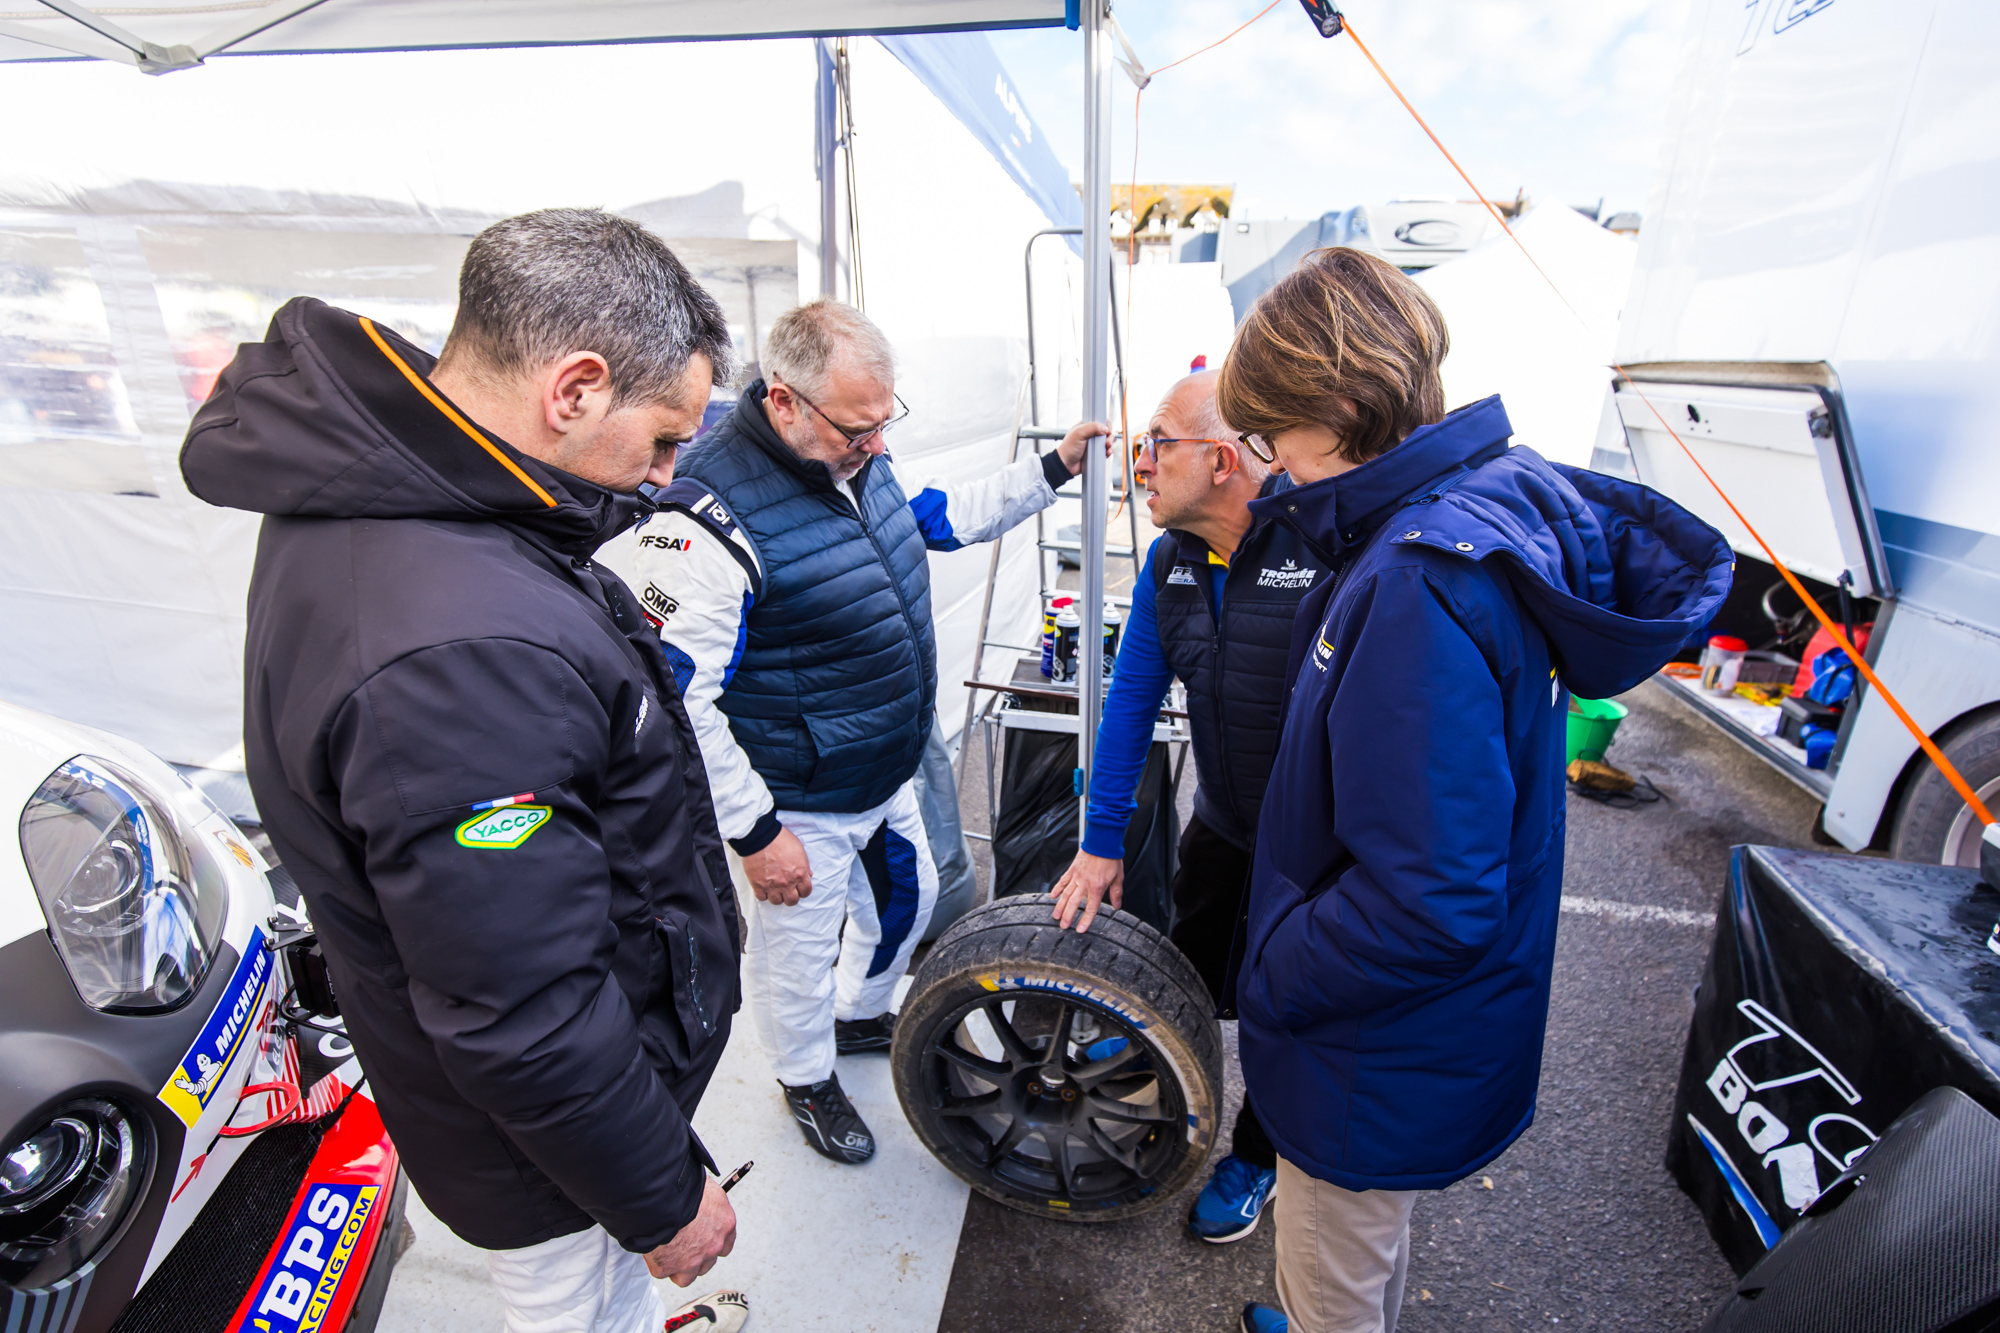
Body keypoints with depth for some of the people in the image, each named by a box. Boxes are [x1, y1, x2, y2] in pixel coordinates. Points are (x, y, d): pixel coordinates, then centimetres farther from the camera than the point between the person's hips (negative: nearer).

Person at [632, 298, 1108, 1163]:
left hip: (887, 776, 8)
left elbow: (939, 518, 16)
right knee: (800, 952, 17)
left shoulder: (856, 458, -3)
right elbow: (679, 701, -27)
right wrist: (752, 832, -22)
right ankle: (808, 1081, 49)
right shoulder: (709, 515, -29)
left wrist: (1053, 470, 11)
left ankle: (861, 1017, 58)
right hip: (802, 807, -8)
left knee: (906, 901, 27)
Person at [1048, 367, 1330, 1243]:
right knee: (1190, 957, 26)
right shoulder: (1170, 561, -6)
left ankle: (1256, 1155, 44)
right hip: (1221, 818, 5)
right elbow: (1131, 699, -3)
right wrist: (1103, 840, -2)